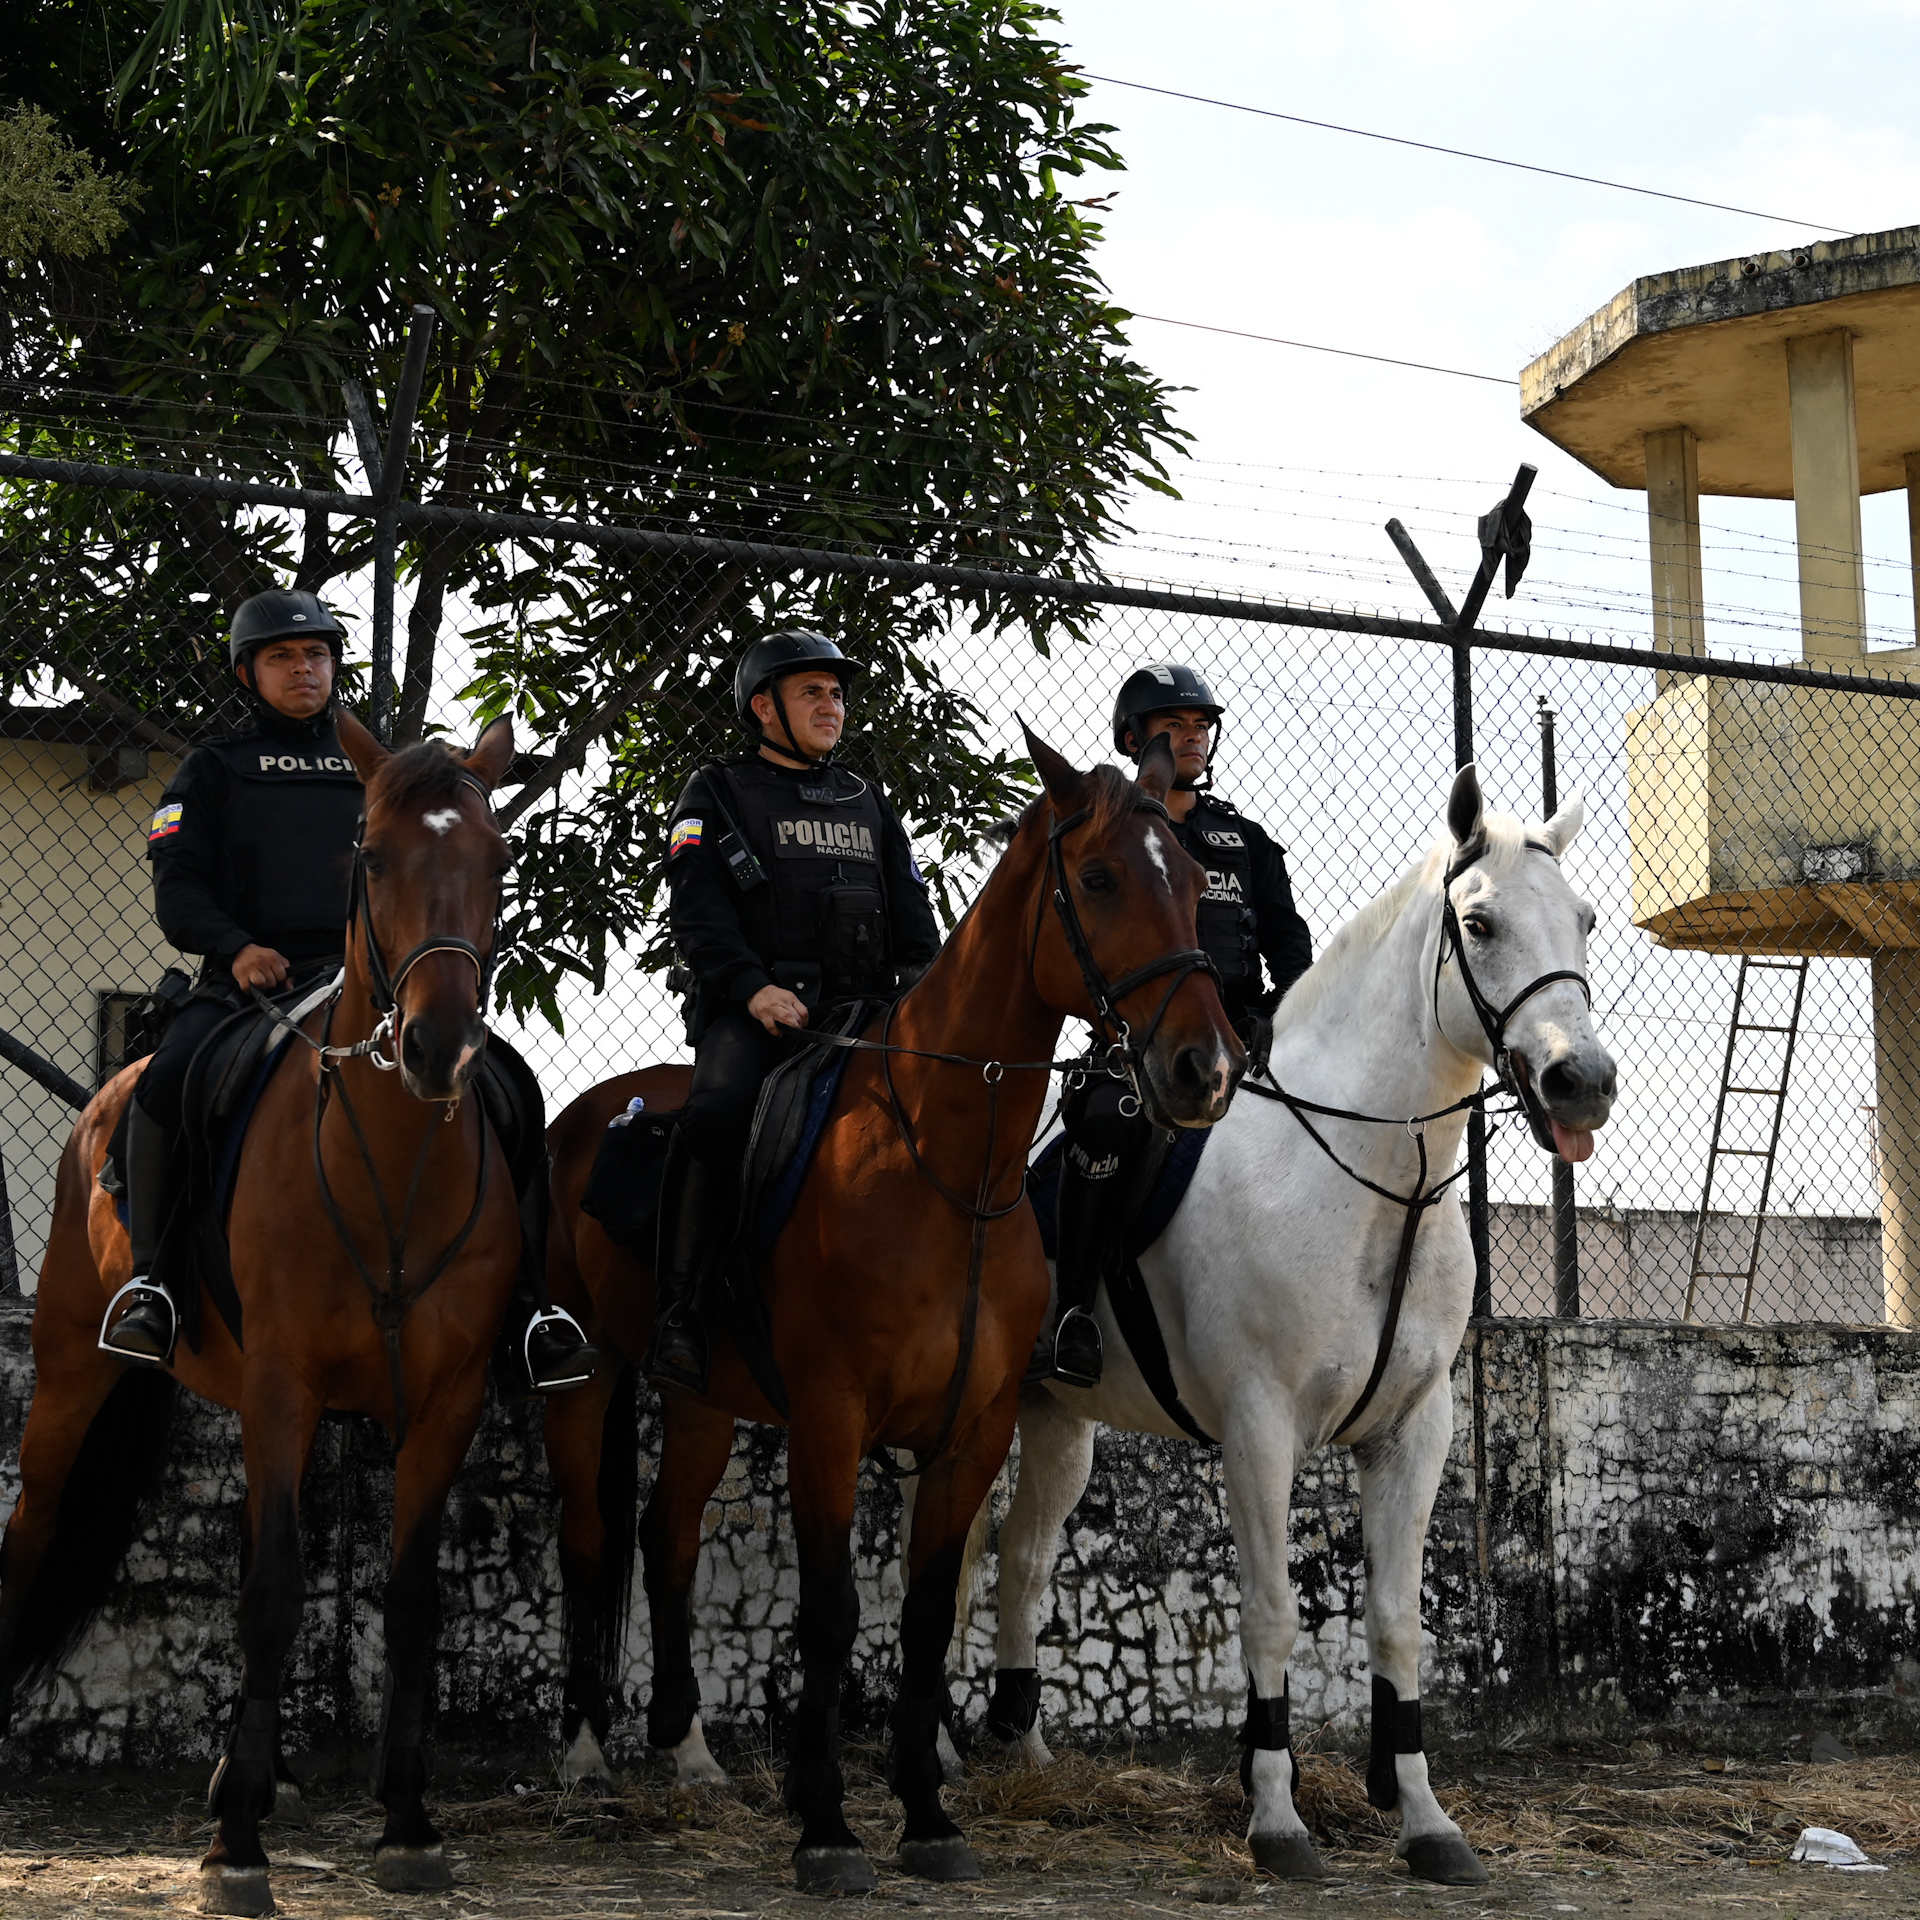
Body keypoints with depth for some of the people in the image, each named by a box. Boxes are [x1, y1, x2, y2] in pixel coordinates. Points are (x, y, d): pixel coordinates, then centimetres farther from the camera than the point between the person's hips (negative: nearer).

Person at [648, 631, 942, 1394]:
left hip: (861, 1012, 5)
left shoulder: (867, 802, 25)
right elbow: (698, 908, -3)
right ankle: (674, 1310, -30)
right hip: (754, 1012, -5)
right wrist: (751, 987, -19)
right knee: (718, 1110, -34)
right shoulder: (717, 795, 11)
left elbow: (911, 907, 22)